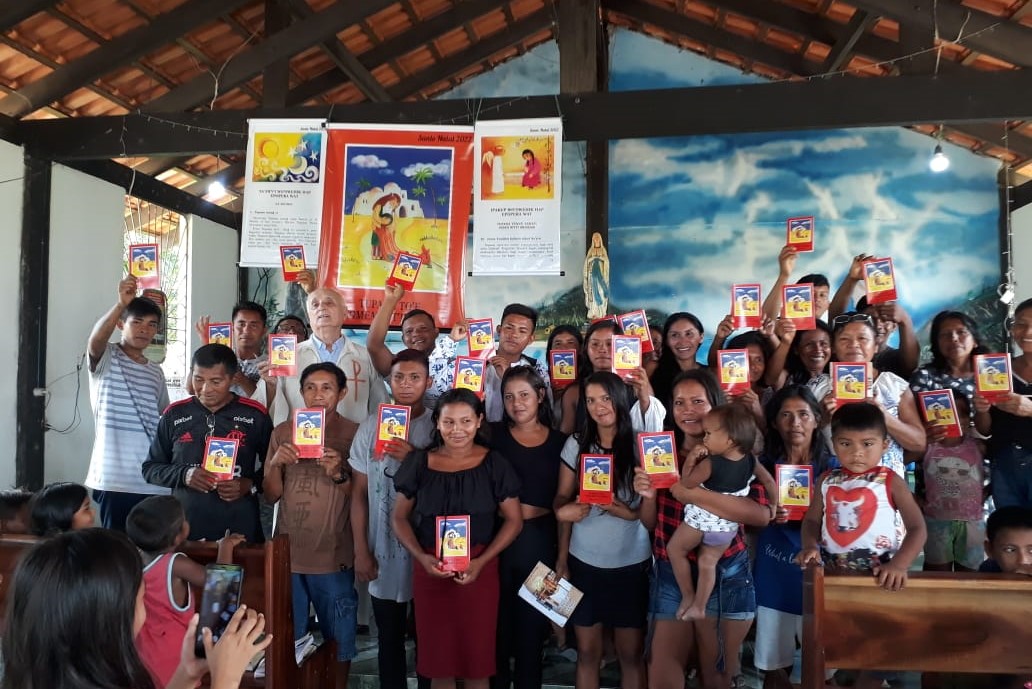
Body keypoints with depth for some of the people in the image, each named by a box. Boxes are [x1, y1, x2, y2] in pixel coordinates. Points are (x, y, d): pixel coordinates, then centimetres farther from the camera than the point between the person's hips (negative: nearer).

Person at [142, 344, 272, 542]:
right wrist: (184, 475, -8)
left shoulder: (255, 415, 0)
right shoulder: (174, 414, 4)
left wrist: (249, 485, -14)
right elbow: (150, 468, 10)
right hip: (185, 528, 1)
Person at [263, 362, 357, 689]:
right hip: (287, 553, 2)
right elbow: (271, 495, 3)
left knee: (339, 638, 10)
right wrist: (275, 463, -15)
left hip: (334, 557, -2)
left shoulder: (354, 434, -5)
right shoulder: (282, 432, 3)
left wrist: (338, 474, -23)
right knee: (286, 638, 15)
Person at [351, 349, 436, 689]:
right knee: (389, 638, 13)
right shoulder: (370, 427, 1)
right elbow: (359, 493, 4)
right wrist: (360, 551, 2)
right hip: (384, 550, 1)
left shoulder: (439, 426, -3)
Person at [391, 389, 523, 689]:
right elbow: (400, 518, 6)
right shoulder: (419, 463, 1)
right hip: (430, 569, 1)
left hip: (479, 570, -1)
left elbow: (513, 520, 0)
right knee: (437, 659, 10)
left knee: (477, 660, 7)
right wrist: (421, 557, -11)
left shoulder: (495, 464, -2)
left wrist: (481, 561, -13)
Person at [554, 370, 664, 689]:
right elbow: (562, 498, 6)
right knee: (587, 651, 12)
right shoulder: (576, 444, -1)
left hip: (631, 563, -1)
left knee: (631, 653, 10)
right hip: (584, 561, 2)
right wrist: (562, 555, -2)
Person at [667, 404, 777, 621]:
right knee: (708, 563, 20)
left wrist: (691, 460, -11)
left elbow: (685, 484, -20)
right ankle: (698, 608, 23)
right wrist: (774, 507, 15)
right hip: (728, 526, 6)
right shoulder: (751, 461, -10)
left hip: (702, 519, -5)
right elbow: (769, 481, 3)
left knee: (674, 549, 17)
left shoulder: (710, 464, -28)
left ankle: (688, 597, 23)